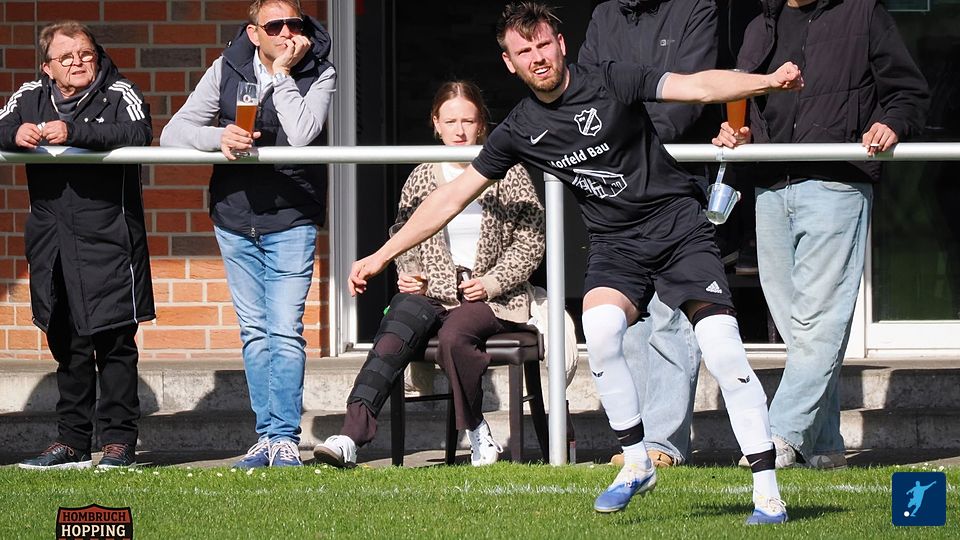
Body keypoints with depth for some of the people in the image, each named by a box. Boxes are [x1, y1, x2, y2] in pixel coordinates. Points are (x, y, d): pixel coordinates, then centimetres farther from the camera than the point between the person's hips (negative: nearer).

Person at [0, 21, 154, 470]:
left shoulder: (119, 94, -2)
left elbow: (138, 134, -20)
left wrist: (74, 133, -28)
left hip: (108, 238, -5)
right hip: (52, 242, 5)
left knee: (113, 341, -4)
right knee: (66, 344, 9)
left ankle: (118, 441, 1)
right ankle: (72, 441, 15)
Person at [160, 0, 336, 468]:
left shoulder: (319, 74, -7)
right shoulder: (228, 69, 0)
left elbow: (301, 136, -25)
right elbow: (173, 134, -5)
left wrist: (282, 72, -19)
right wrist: (219, 136, -24)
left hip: (291, 221, -3)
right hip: (234, 217, 3)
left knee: (285, 331, -10)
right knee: (254, 332, 7)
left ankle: (285, 437, -7)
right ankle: (267, 435, 12)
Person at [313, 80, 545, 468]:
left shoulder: (509, 175, 6)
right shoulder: (421, 178, 14)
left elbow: (531, 241, 4)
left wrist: (491, 282, -9)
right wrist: (409, 276, -1)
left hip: (493, 299, -2)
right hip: (431, 293, 2)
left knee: (452, 336, -36)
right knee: (392, 340, -30)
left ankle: (477, 432, -15)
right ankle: (351, 436, -45)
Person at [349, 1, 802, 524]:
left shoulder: (611, 83, -9)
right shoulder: (520, 129, 1)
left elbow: (698, 86, -18)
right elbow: (453, 195, 8)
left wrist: (768, 81, -36)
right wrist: (382, 255, 8)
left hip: (679, 226, -3)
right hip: (616, 242, 3)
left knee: (721, 342, -18)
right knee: (600, 327, -28)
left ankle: (767, 490, -11)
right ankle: (636, 463, -11)